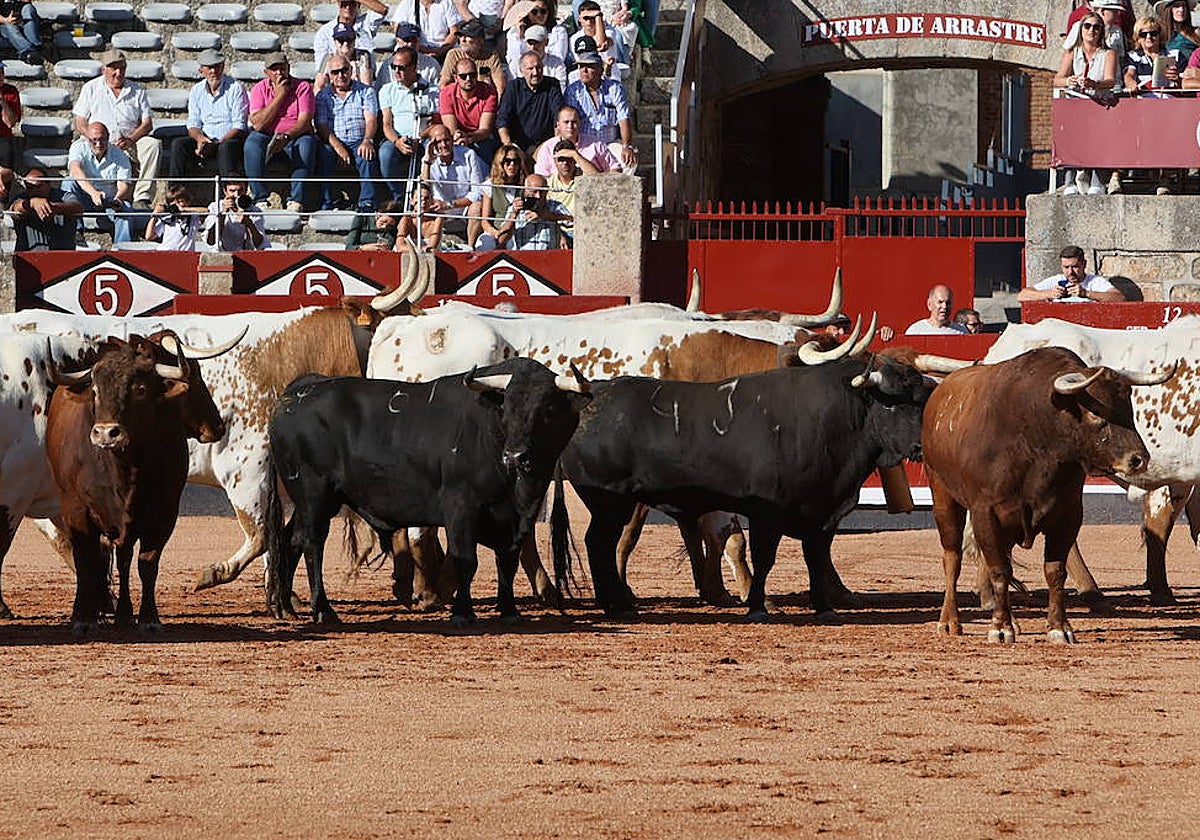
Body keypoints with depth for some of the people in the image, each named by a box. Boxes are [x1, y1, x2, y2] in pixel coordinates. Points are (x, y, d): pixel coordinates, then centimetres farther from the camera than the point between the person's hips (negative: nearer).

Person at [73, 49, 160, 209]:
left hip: (131, 144, 2)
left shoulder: (137, 91, 16)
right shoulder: (90, 89, 12)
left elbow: (147, 124, 9)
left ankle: (141, 198, -34)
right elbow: (80, 125, 6)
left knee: (153, 144, -29)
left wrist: (130, 140, -13)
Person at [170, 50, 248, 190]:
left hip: (230, 139, -5)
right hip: (206, 140, 5)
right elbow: (193, 125, 9)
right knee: (178, 144, -21)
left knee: (226, 147, -39)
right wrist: (200, 138, -15)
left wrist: (218, 143, -23)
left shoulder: (235, 88, -4)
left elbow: (239, 127, -9)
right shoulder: (197, 91, 11)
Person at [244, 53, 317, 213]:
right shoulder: (259, 89, 2)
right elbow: (257, 124, -11)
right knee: (252, 141, -31)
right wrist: (279, 96, -13)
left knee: (307, 143, -34)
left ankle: (296, 200, -37)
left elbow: (304, 121, -13)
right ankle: (260, 200, -34)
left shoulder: (303, 87, -2)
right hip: (268, 138, 1)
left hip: (295, 138, -1)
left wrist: (285, 136, -32)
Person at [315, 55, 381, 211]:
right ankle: (326, 205, -32)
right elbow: (321, 126, 2)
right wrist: (337, 146, -16)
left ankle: (367, 204, -35)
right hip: (334, 142, 1)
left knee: (367, 156, -35)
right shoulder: (323, 97, 15)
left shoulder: (366, 91, 13)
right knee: (324, 153, -33)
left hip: (359, 141, -1)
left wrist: (367, 141, -22)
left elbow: (371, 119, -1)